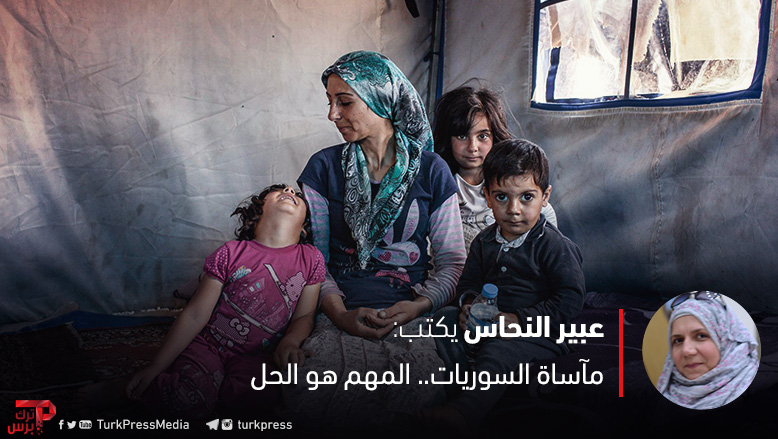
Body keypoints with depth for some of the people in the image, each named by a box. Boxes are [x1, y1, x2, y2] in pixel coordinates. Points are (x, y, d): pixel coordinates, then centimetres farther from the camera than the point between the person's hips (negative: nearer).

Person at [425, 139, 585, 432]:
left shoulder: (554, 246, -11)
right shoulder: (484, 241, 8)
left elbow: (571, 300, -16)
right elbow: (469, 280, 18)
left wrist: (520, 319, -22)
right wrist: (469, 302, -8)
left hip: (538, 332, -7)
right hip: (488, 323, 7)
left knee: (497, 351, -34)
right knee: (444, 319, -7)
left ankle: (464, 412, -45)